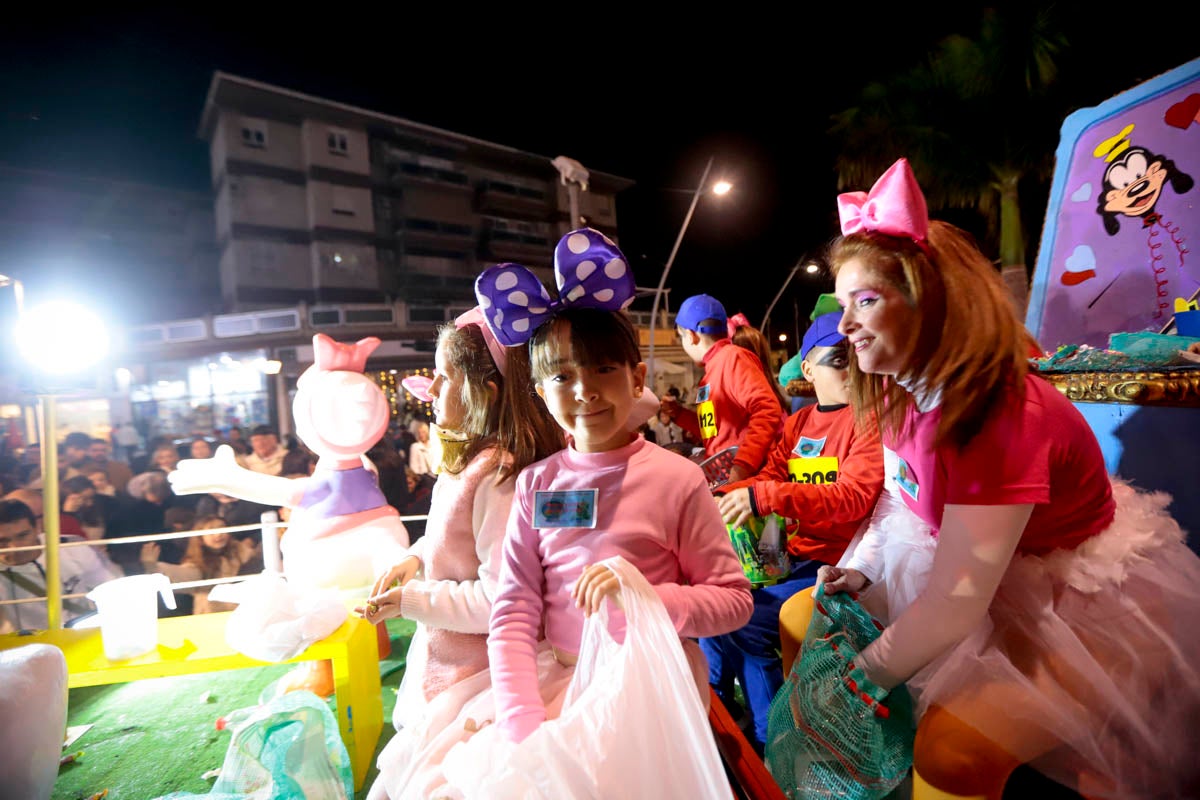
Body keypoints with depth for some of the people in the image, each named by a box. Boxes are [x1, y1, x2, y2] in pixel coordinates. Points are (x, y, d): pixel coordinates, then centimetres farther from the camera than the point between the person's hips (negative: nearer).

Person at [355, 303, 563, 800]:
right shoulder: (466, 461, 3)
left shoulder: (497, 475, -27)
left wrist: (411, 601, -17)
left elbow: (500, 599, -26)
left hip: (471, 675, -9)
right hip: (441, 660, 9)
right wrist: (417, 558, 1)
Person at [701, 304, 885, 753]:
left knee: (743, 625, -18)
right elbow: (770, 477, 10)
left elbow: (856, 496, -22)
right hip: (792, 557, 7)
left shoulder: (869, 419, -10)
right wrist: (725, 498, -10)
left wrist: (766, 498, -31)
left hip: (836, 565, -7)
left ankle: (773, 736, 10)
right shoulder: (799, 422, 12)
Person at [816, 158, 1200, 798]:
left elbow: (955, 603, -29)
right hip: (989, 580, 8)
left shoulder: (996, 418, -32)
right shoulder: (907, 395, -6)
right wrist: (859, 569, -8)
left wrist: (860, 677, -21)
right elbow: (899, 496, 7)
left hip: (1081, 605, -8)